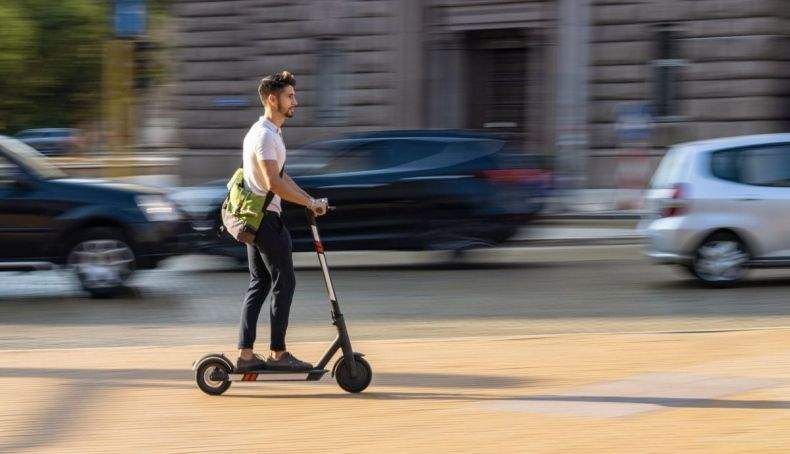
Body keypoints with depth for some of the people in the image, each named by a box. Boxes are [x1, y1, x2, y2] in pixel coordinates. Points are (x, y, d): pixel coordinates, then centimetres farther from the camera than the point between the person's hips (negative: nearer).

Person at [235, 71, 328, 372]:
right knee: (284, 283, -4)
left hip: (254, 218, 10)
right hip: (266, 218, -10)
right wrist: (310, 202, -20)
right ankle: (278, 353, 1)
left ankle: (245, 354, 10)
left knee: (259, 284, 11)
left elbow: (279, 176, 22)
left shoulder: (269, 132, 17)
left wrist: (309, 200, 15)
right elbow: (273, 183, -25)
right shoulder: (265, 135, -17)